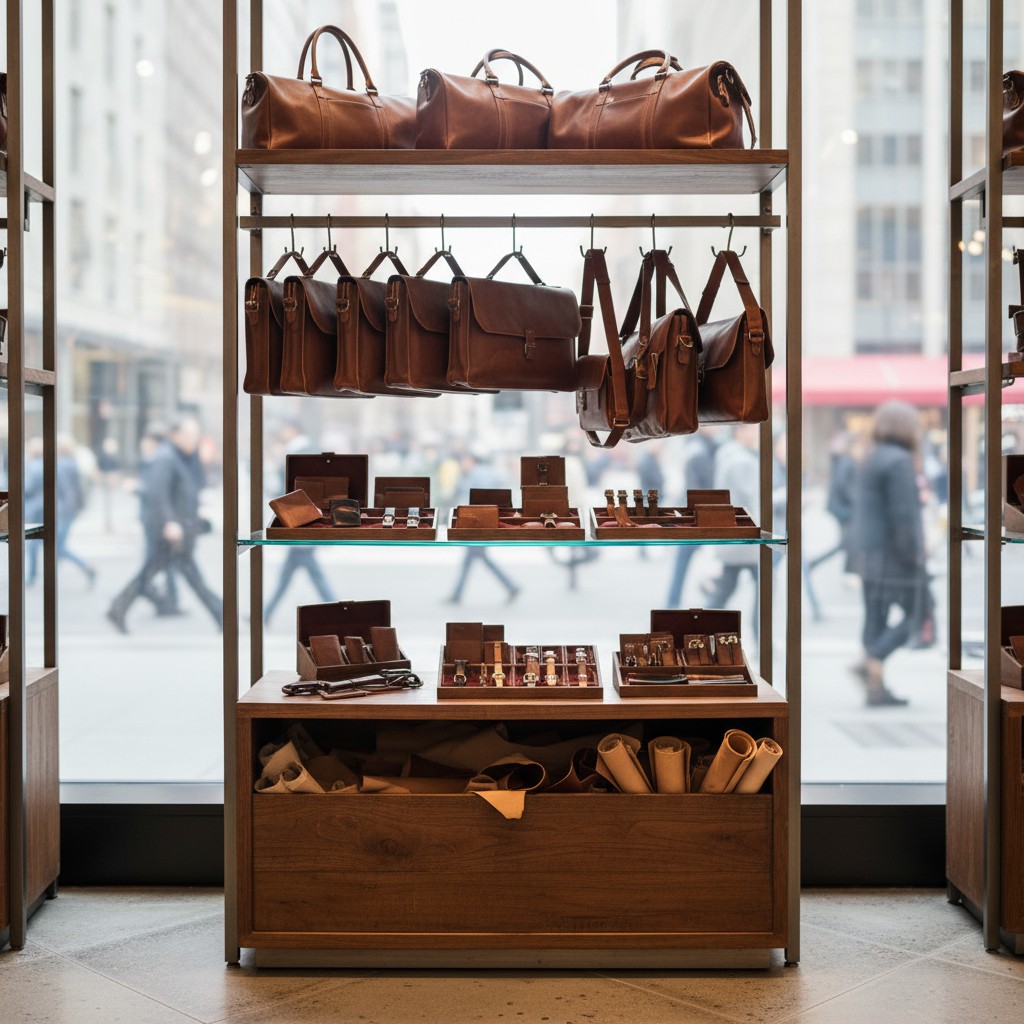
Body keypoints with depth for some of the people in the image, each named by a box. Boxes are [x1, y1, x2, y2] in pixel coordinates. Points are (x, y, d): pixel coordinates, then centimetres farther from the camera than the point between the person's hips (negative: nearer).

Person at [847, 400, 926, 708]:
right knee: (912, 616, -1)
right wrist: (913, 554, -15)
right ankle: (870, 664, -16)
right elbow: (902, 513, -20)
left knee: (876, 619, 8)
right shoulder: (899, 461, -15)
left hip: (870, 553, 9)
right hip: (894, 555, -9)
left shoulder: (871, 460, 13)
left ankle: (876, 689, 8)